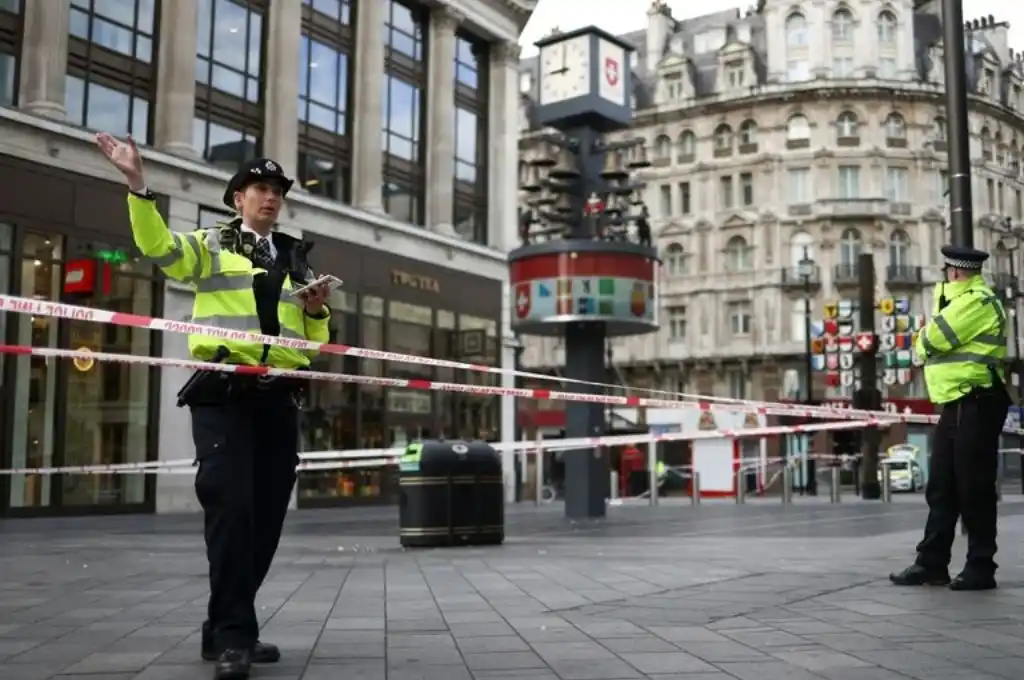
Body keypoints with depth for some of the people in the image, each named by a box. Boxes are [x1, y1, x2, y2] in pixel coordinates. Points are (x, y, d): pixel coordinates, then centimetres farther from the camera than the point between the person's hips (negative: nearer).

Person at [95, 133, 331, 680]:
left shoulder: (296, 260, 21)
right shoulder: (211, 245, 9)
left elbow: (314, 339, 23)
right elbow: (158, 247, -12)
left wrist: (317, 311, 2)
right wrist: (137, 187, -24)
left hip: (279, 399, 5)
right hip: (223, 395, -5)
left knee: (266, 513, 6)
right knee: (230, 506, -16)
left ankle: (228, 627, 18)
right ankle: (232, 636, -11)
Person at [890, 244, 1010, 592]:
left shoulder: (977, 302, -13)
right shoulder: (961, 302, 21)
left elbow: (930, 341, -16)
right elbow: (928, 342, 18)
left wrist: (923, 338, 4)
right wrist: (928, 339, -2)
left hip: (975, 408, -10)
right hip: (955, 406, 10)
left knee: (974, 491, -3)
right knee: (941, 489, 10)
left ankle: (980, 569, 6)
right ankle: (932, 563, 16)